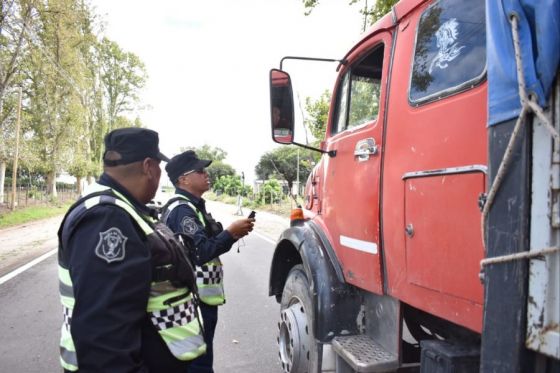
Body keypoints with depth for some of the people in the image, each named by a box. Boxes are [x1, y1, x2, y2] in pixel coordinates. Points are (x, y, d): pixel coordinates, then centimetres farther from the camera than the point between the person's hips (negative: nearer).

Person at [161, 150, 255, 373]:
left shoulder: (192, 206, 14)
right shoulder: (182, 209, -18)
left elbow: (208, 245, 16)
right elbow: (200, 252, -25)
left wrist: (233, 235, 2)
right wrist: (230, 233, -18)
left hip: (201, 296, 10)